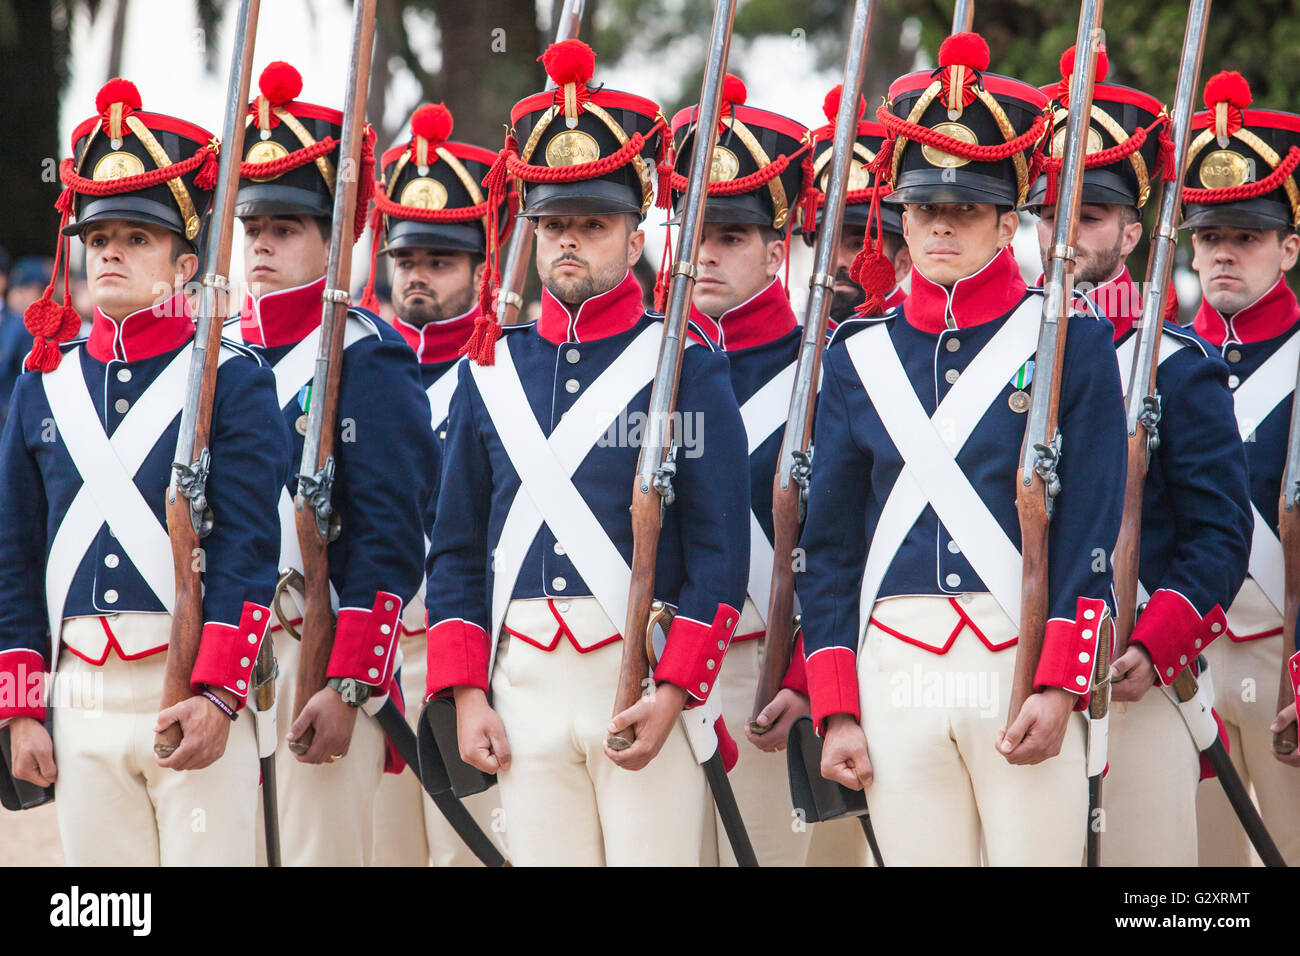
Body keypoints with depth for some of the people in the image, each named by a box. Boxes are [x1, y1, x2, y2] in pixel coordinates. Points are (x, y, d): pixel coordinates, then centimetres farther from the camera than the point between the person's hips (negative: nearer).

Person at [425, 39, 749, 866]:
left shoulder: (686, 366, 2)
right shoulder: (492, 371, 14)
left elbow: (721, 549, -4)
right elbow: (457, 551, 15)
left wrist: (673, 690, -14)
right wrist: (467, 693, 4)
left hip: (646, 677, -4)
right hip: (524, 681, 4)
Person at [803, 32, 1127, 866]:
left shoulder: (1070, 344, 4)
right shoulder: (862, 357, 13)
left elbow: (1094, 529, -2)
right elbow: (829, 546, 13)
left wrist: (1060, 687, -11)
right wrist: (836, 711, 5)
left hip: (1025, 668, -3)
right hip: (898, 671, 3)